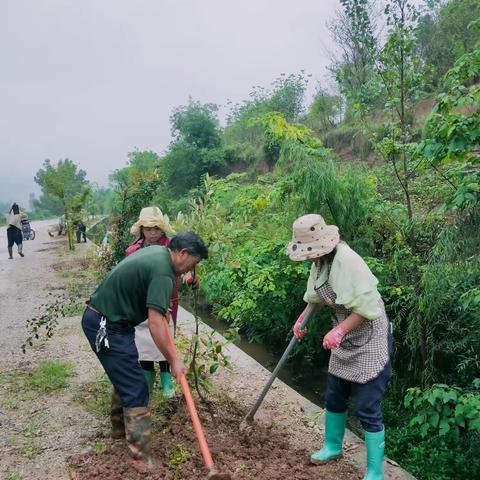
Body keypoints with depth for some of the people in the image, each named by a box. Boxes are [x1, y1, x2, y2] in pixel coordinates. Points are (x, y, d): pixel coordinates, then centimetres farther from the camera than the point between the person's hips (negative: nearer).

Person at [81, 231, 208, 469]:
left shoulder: (157, 251, 8)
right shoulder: (163, 273, -22)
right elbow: (155, 324, -28)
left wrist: (161, 307, 27)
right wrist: (174, 361, -20)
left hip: (104, 319, 10)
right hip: (106, 327, -10)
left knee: (125, 376, 24)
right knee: (136, 389, -7)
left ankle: (119, 427, 42)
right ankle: (142, 459, -2)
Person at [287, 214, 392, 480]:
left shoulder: (346, 261, -27)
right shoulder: (321, 261, -1)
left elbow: (367, 307, -26)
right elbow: (318, 295, 17)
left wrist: (340, 330, -32)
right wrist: (303, 319, 10)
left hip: (369, 341, -9)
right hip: (345, 340, 9)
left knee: (367, 409, -1)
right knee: (334, 397, 21)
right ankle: (333, 446, 44)